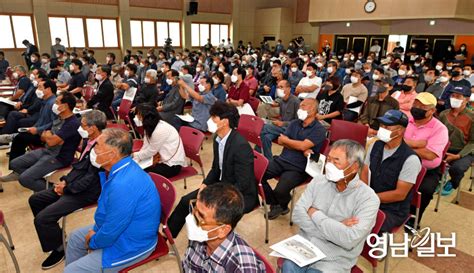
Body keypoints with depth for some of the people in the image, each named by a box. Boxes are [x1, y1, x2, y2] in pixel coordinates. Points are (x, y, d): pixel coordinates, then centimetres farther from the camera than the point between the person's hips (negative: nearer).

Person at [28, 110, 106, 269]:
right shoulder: (88, 140, 4)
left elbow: (90, 178, -24)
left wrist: (67, 188, -14)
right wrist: (65, 180, 1)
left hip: (86, 192, -10)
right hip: (72, 184, 10)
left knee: (42, 218, -16)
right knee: (34, 200, 16)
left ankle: (59, 248, 10)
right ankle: (54, 232, 31)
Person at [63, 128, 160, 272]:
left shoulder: (124, 185, -37)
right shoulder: (120, 168, -4)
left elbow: (111, 232, -26)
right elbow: (107, 208, 12)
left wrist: (93, 242, -7)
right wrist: (96, 230, 4)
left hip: (131, 245, -9)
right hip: (120, 228, 10)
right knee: (75, 237, 25)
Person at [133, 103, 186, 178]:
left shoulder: (160, 130, -25)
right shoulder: (151, 125, 3)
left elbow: (151, 151, -17)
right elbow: (146, 146, 2)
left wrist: (134, 155, -5)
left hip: (172, 164, -8)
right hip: (164, 159, 8)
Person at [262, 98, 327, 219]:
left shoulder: (319, 130, -6)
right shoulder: (294, 123, 13)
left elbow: (303, 146, -18)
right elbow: (281, 141, 2)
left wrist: (286, 140, -1)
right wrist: (302, 150, -11)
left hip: (298, 168, -6)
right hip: (281, 160, 6)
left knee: (280, 190, -28)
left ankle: (283, 206, 12)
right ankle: (275, 204, 8)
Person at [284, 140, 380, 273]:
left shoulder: (368, 198, -10)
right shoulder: (318, 181, 2)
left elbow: (350, 239, -22)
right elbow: (298, 215, -6)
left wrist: (314, 213, -13)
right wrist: (334, 227, -16)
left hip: (334, 261, -2)